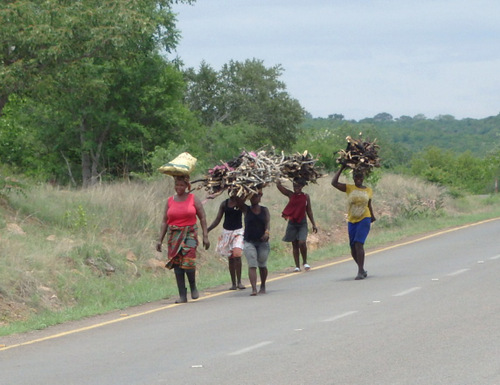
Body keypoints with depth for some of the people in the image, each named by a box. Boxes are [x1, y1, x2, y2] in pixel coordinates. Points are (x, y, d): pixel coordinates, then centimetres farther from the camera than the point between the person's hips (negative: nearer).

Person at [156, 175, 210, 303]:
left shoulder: (193, 199, 4)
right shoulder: (170, 201, 9)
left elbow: (202, 218, 5)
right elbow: (164, 221, 12)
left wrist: (205, 236, -2)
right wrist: (160, 239, 5)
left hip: (189, 234, -3)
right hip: (174, 235, 3)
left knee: (188, 262, -17)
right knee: (177, 264, -3)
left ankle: (193, 287, 10)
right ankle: (182, 295, 1)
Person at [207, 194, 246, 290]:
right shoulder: (224, 204, 4)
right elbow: (217, 220, 7)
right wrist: (207, 230, -2)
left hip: (238, 231, -3)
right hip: (226, 232, 3)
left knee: (237, 254, -21)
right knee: (230, 258, 5)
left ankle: (239, 281, -12)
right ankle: (233, 283, 13)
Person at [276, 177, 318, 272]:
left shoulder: (306, 196, 2)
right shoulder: (291, 195, 1)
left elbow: (309, 211, 8)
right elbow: (278, 185, -7)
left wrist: (313, 224, 8)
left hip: (302, 222, -1)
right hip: (292, 223, 1)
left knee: (302, 242, -16)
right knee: (294, 244, 4)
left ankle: (305, 262, 5)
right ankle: (297, 266, 9)